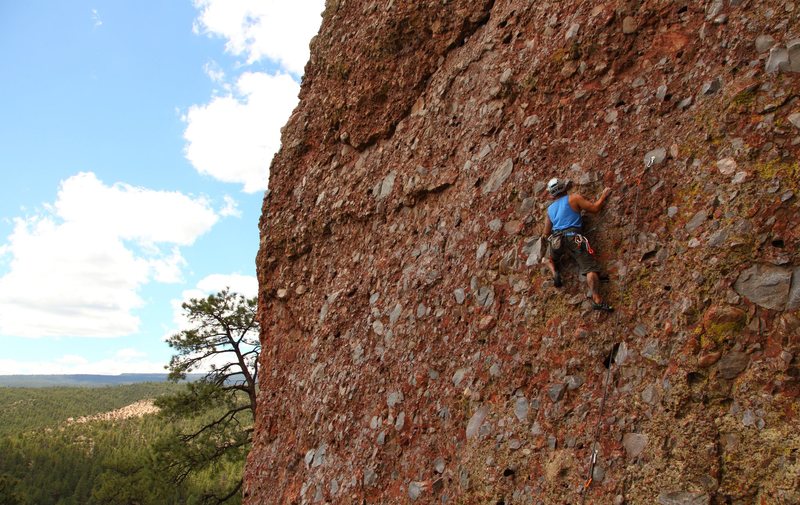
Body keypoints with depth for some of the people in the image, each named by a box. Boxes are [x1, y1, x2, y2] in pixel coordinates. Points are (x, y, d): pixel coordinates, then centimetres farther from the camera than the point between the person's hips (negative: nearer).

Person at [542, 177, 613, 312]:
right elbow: (594, 208, 2)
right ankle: (597, 300, -21)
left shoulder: (550, 209, 19)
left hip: (555, 239, 4)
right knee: (591, 268, -7)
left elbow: (546, 232, 21)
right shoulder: (574, 198, 5)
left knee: (549, 258, 35)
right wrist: (604, 195, 17)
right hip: (573, 238, -4)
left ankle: (554, 273, 4)